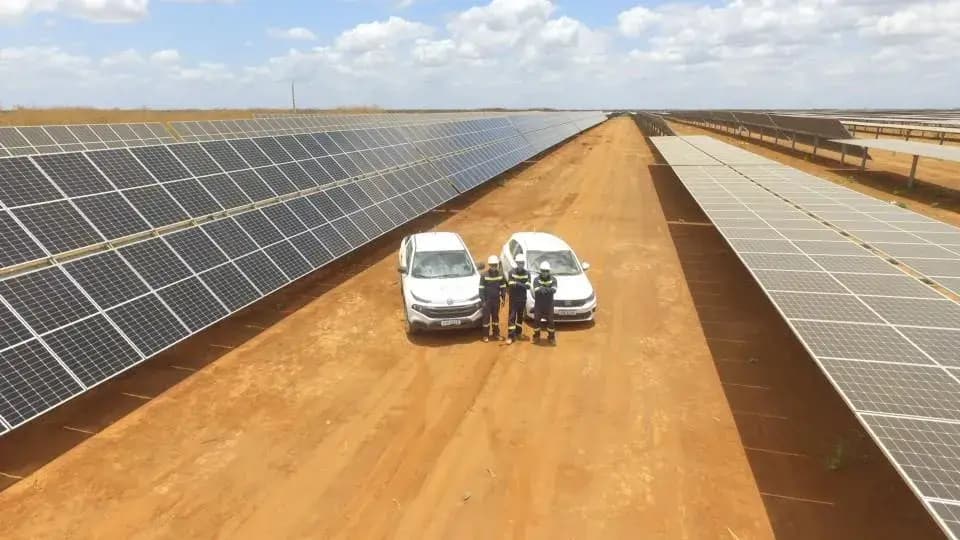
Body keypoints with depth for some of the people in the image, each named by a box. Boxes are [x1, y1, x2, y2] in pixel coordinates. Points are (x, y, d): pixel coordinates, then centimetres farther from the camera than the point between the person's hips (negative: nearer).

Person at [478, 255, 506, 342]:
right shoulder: (484, 275, -11)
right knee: (486, 317, 1)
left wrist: (503, 297, 0)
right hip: (487, 300, -3)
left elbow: (503, 287, 7)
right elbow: (481, 289, -9)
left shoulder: (500, 275, 1)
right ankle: (486, 335, 11)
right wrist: (482, 300, -12)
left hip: (496, 300, 3)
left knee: (496, 317, 14)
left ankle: (496, 334, 25)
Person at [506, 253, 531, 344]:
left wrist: (518, 284, -26)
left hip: (522, 299, 3)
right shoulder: (512, 272, -7)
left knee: (520, 316, 15)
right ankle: (510, 336, -6)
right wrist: (522, 285, -26)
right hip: (513, 299, -3)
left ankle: (519, 333, 32)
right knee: (511, 317, -6)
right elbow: (510, 285, -17)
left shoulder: (527, 273, -1)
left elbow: (528, 286, -13)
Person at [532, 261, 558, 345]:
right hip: (538, 304, 0)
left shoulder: (553, 279, -3)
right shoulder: (536, 280, -5)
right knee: (537, 320, 6)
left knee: (550, 321, 6)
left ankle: (551, 336, 20)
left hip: (549, 304, 0)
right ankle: (536, 336, 23)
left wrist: (543, 289, -36)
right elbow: (536, 290, -22)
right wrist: (548, 289, -36)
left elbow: (554, 290, -20)